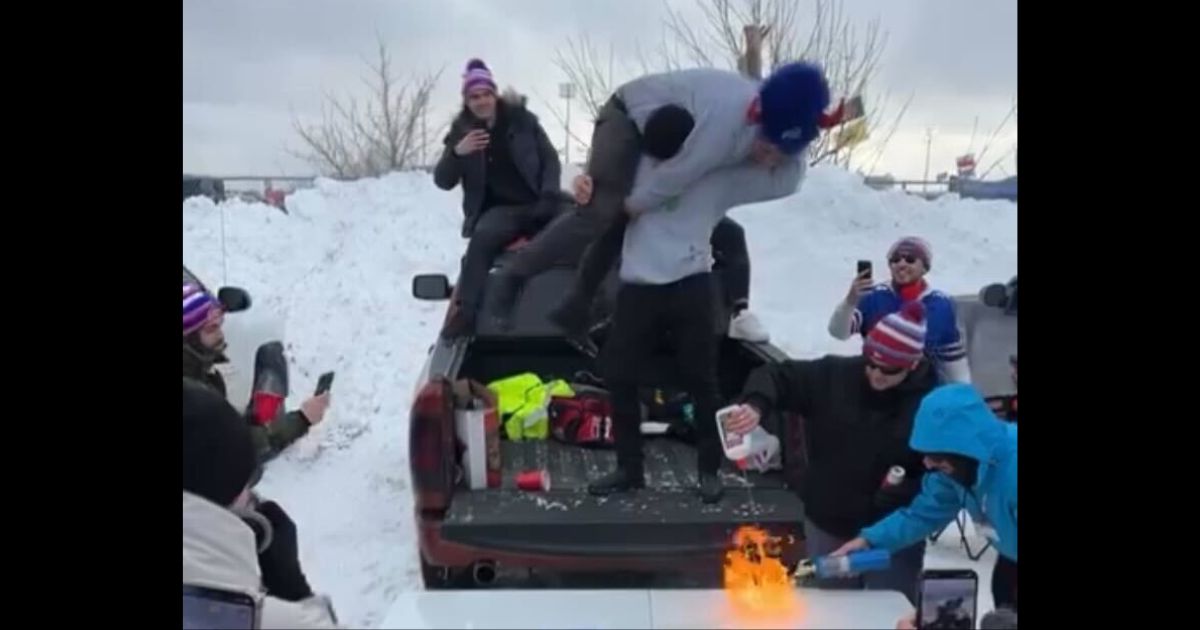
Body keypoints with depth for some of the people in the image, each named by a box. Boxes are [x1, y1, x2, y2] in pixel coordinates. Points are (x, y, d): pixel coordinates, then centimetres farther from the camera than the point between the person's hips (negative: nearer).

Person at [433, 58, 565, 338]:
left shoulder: (521, 119, 6)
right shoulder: (461, 131, 6)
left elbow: (551, 159, 8)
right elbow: (443, 181, 1)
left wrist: (549, 195, -10)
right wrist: (457, 153, -19)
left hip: (536, 204, 1)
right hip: (498, 210, -1)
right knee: (482, 238, -35)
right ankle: (465, 313, -35)